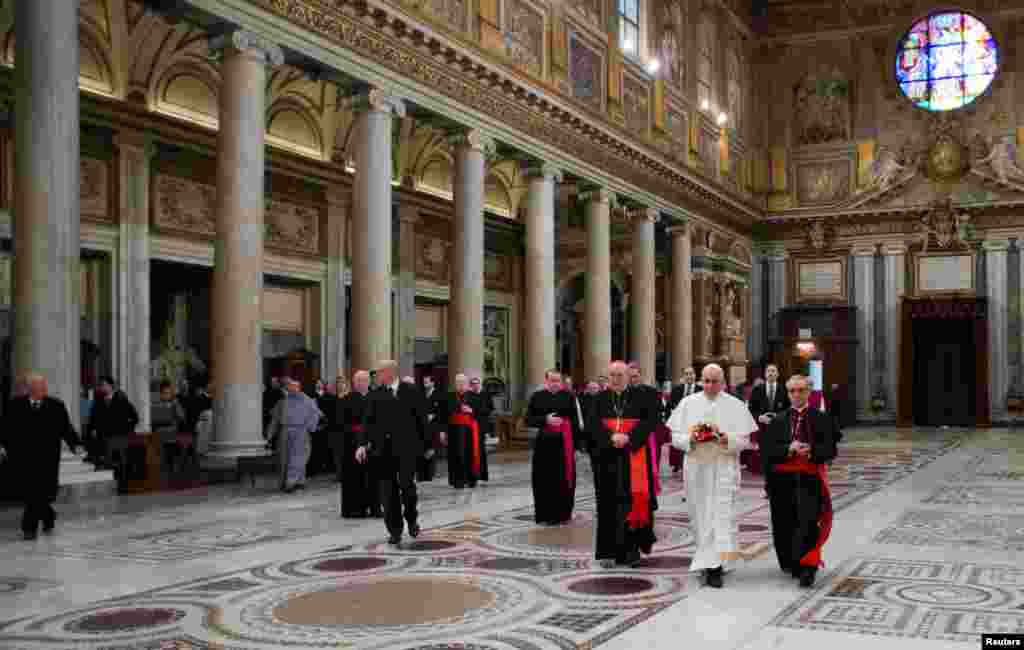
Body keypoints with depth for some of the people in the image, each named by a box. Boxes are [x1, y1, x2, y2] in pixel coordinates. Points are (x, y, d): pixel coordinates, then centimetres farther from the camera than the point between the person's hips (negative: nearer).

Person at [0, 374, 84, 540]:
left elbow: (66, 428, 1)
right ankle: (48, 516, 23)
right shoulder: (15, 405, 4)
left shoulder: (56, 406, 2)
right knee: (27, 493, 4)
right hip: (22, 459, 2)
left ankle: (30, 526, 10)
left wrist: (76, 445, -11)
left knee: (39, 494, -4)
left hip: (46, 459, -2)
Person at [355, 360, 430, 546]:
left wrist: (427, 443, -2)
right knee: (388, 492, 3)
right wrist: (363, 443, -9)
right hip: (383, 449, 3)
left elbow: (422, 418, 1)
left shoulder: (411, 391, 1)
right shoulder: (375, 395, 8)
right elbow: (368, 421, 3)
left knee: (406, 485, -9)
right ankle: (395, 531, 12)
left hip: (406, 448, -3)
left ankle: (411, 519, 19)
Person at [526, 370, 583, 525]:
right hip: (544, 443, 1)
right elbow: (528, 420, 2)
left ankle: (563, 514, 17)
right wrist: (545, 419, -14)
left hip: (564, 444, -1)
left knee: (564, 480, 4)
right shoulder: (537, 397, 3)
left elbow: (575, 422, -1)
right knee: (545, 480, 3)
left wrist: (576, 445, -4)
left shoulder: (568, 396, 0)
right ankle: (545, 515, 14)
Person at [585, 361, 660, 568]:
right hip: (607, 457, 1)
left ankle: (631, 549, 8)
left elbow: (649, 421, -6)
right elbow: (593, 423, -3)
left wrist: (629, 437, -18)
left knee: (633, 501, -1)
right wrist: (611, 436, -19)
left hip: (633, 456, -1)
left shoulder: (640, 397, 3)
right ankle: (609, 551, 8)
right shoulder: (600, 399, 8)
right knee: (609, 504, 3)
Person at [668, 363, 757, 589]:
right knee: (700, 515, 8)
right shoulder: (688, 403, 6)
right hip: (696, 467, 2)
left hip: (724, 467, -2)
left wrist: (728, 440, -20)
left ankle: (715, 566, -11)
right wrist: (690, 439, -16)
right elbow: (676, 436, 4)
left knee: (722, 514, -9)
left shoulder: (735, 405, 2)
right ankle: (708, 560, 23)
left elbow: (744, 440, 0)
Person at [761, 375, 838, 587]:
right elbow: (767, 450, -1)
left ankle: (807, 567, -8)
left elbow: (830, 450, -2)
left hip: (809, 479, -2)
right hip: (783, 480, 2)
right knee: (785, 525, 8)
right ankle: (791, 562, 27)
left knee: (807, 522, -12)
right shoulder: (778, 421, 9)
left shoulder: (821, 419, 5)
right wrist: (789, 449, -16)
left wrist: (811, 452, -20)